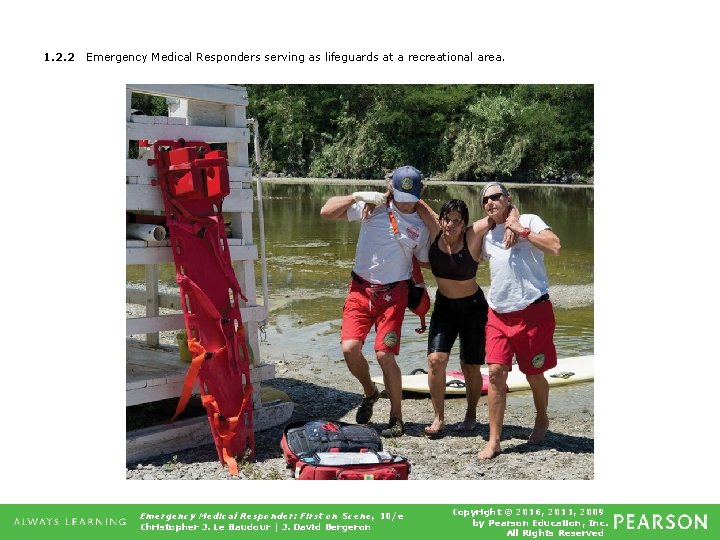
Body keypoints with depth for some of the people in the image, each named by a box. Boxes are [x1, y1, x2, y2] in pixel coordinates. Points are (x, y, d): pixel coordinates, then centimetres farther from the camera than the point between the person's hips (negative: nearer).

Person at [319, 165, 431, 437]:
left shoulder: (421, 226, 3)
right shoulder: (372, 207, -3)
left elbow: (425, 260, 12)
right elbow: (326, 212, -6)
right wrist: (358, 196, -15)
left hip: (393, 294, -1)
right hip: (361, 289, 1)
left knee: (385, 354, -7)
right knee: (350, 348, -11)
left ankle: (397, 419, 8)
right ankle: (369, 392, 20)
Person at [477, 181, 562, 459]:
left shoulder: (528, 221, -3)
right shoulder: (487, 236, 14)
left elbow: (555, 246, -19)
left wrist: (521, 230, -16)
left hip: (533, 311, -4)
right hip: (498, 313, 5)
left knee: (534, 374, 8)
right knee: (495, 372, -6)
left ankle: (542, 420, 37)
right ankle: (494, 441, -1)